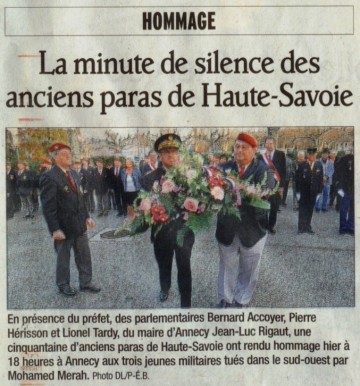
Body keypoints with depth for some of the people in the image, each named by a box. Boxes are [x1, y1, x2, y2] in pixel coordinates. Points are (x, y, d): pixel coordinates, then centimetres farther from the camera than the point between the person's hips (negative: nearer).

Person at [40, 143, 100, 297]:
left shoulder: (73, 174, 9)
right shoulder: (49, 177, -17)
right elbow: (48, 206, -19)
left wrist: (87, 216, 11)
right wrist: (55, 229, -22)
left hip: (79, 224, 7)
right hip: (63, 226, -7)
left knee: (84, 255, 13)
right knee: (63, 257, 9)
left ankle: (86, 282, 27)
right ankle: (63, 285, 25)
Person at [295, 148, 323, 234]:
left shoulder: (319, 165, 1)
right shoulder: (301, 165, -6)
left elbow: (320, 179, 4)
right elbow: (297, 179, -4)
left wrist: (319, 192, 1)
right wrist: (298, 191, -6)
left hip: (313, 192, 2)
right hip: (303, 192, -2)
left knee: (310, 210, 8)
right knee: (302, 210, 4)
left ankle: (308, 227, 16)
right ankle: (301, 227, 10)